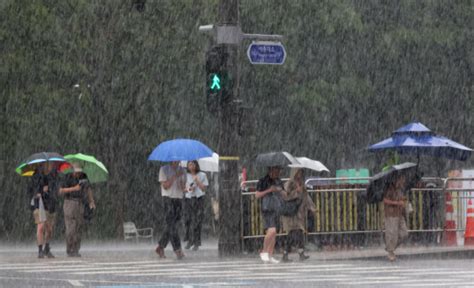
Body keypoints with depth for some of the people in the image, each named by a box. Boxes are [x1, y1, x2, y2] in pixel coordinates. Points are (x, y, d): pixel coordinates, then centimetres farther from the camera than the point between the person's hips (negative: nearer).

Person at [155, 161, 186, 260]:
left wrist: (182, 186, -12)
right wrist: (175, 176, -17)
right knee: (171, 225, -12)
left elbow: (184, 188, 10)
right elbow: (165, 186, -10)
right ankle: (178, 250, -18)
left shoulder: (182, 170, 12)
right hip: (168, 198, -5)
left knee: (170, 226, 5)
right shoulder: (164, 169, -1)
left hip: (178, 199, 5)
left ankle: (160, 247, 18)